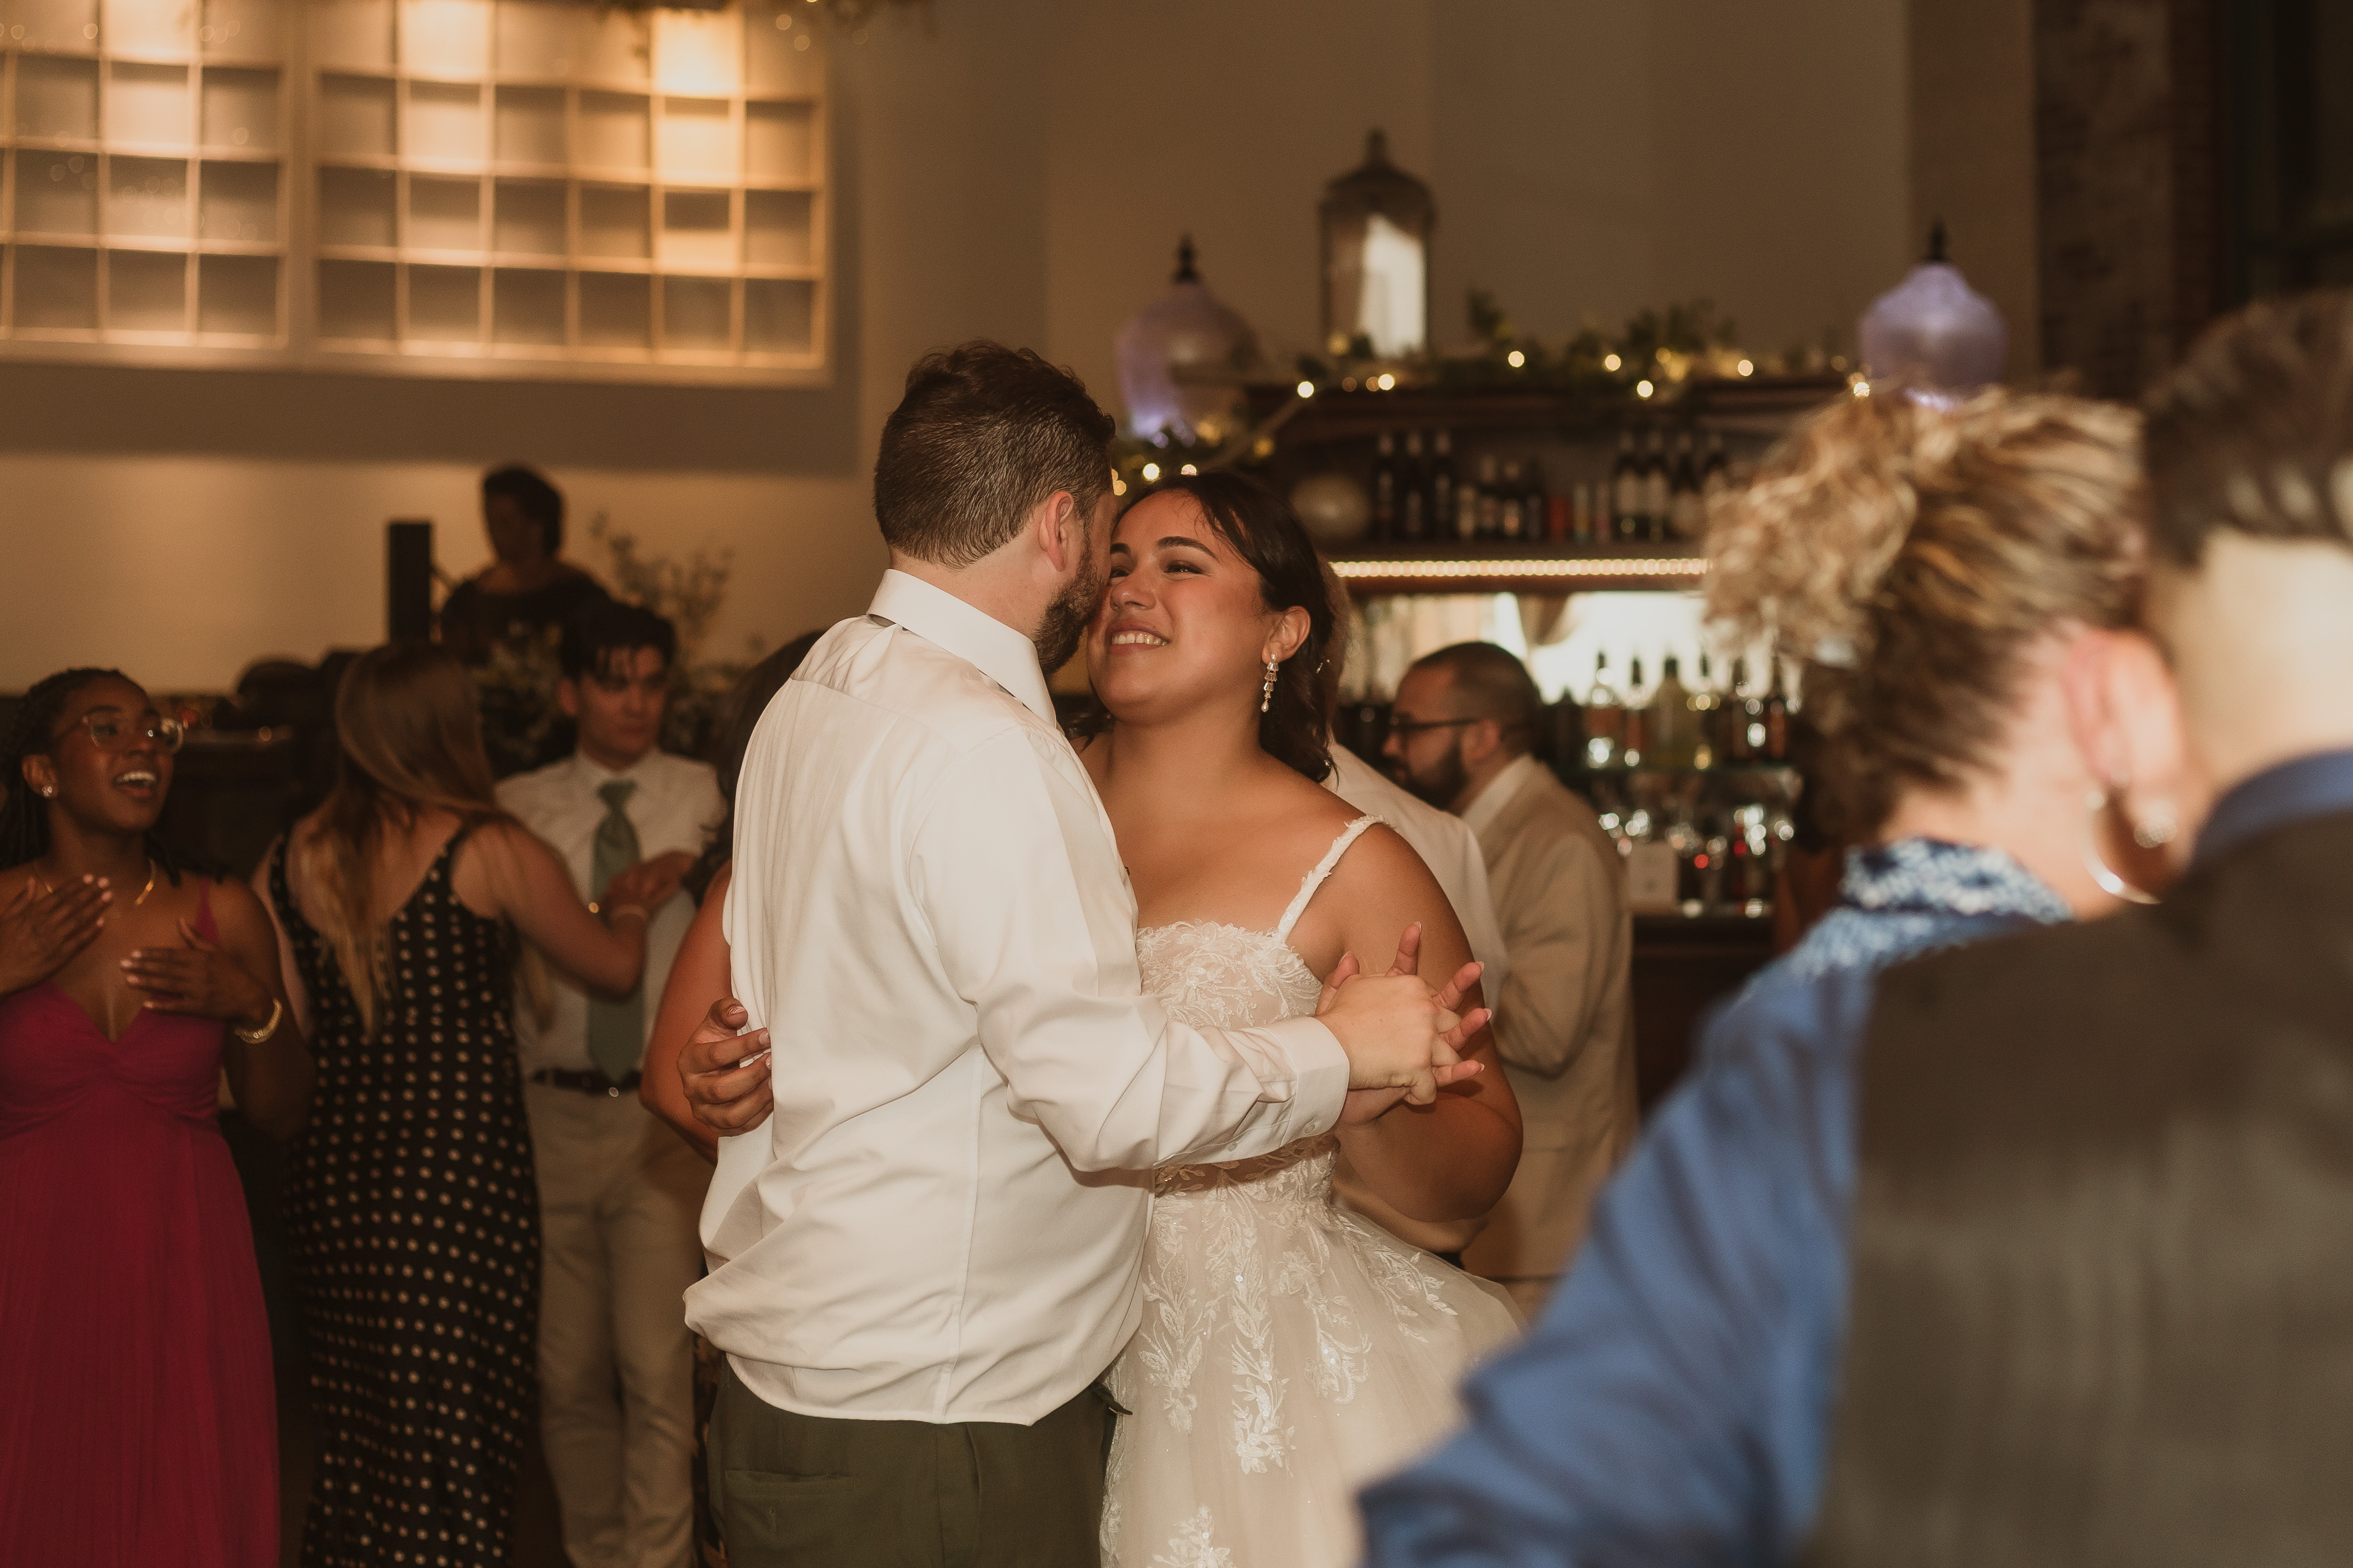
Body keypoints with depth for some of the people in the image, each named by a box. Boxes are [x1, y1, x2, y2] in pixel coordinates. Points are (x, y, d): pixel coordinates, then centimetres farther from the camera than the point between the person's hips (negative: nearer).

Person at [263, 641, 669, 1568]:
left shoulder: (288, 864, 5)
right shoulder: (492, 853, -7)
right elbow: (614, 970, 6)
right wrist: (627, 905, 26)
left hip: (331, 1183, 5)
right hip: (460, 1185, -5)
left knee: (351, 1444, 15)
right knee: (450, 1456, 0)